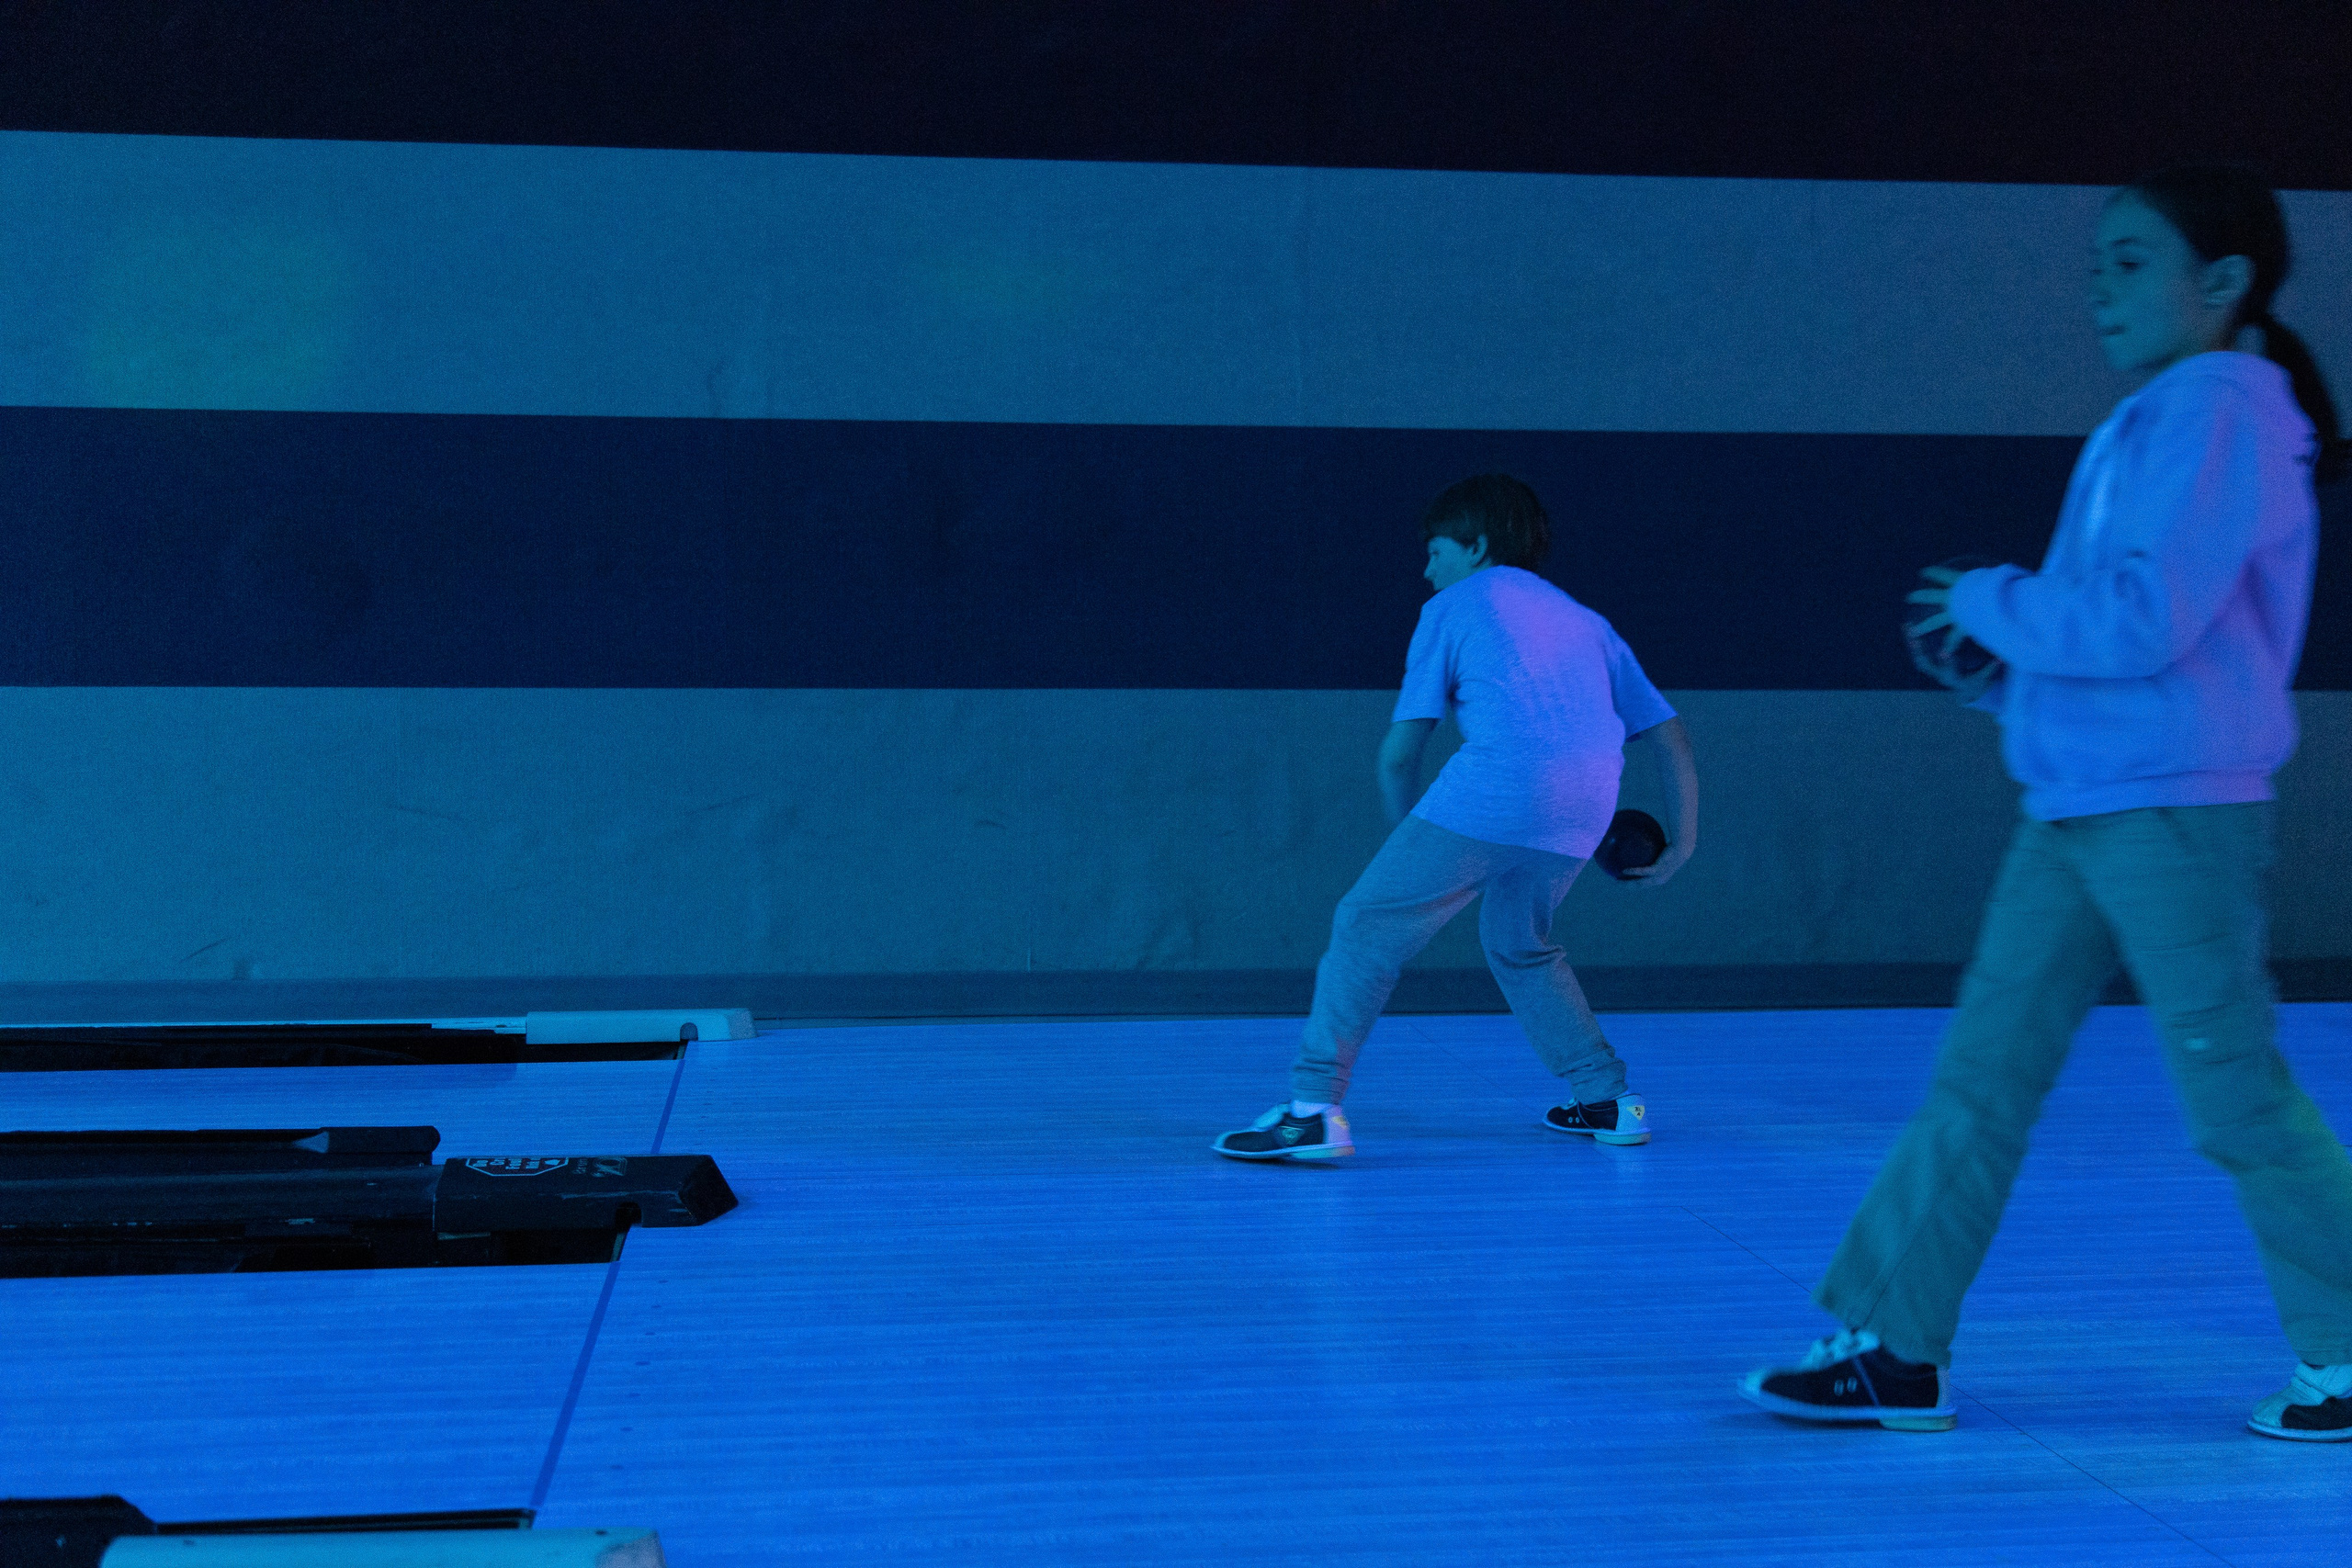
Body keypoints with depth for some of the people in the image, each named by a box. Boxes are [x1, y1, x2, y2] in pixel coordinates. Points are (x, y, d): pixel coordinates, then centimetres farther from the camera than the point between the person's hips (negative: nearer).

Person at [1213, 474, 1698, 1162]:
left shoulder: (1455, 607, 18)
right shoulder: (1584, 620, 32)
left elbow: (1399, 754, 13)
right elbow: (1669, 730, 27)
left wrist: (1412, 845, 25)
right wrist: (1683, 841, 29)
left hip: (1494, 789, -6)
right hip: (1587, 808, 6)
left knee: (1367, 927, 2)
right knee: (1519, 944, 29)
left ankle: (1314, 1109, -7)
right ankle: (1608, 1099, 26)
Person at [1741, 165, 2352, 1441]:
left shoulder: (2220, 413, -12)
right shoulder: (2147, 425, 18)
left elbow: (2144, 623, -22)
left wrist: (1995, 601, -8)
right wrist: (2002, 658, 7)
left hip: (2175, 811, -9)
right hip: (2072, 808, 9)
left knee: (2235, 1095, -1)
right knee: (1982, 1078, 7)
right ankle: (1895, 1346, 11)